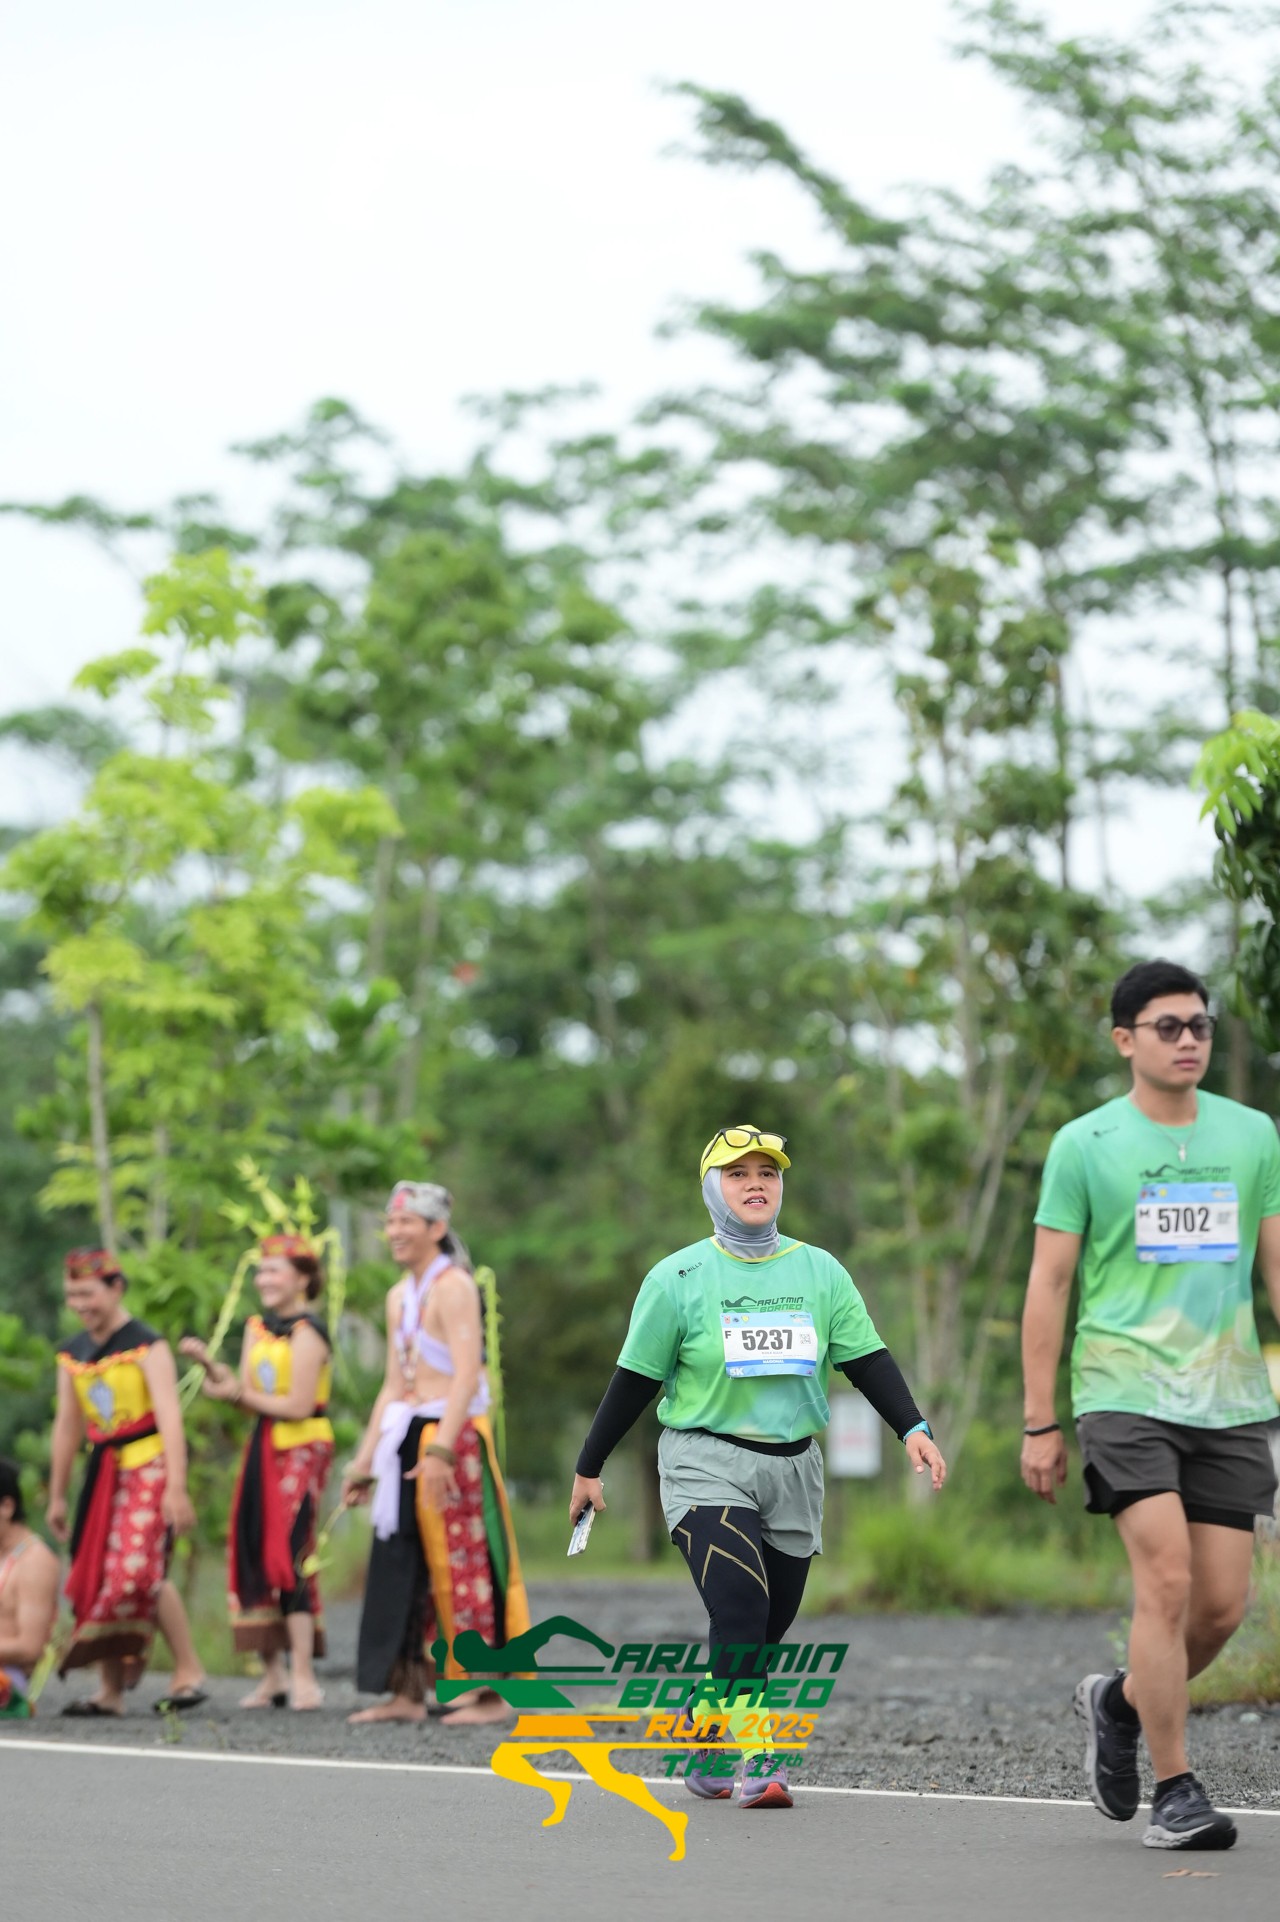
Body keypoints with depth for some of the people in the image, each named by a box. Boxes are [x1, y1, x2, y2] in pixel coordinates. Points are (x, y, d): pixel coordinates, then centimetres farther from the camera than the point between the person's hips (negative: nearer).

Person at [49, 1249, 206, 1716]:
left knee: (139, 1569, -20)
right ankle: (110, 1691, 8)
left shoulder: (146, 1346, -9)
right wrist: (57, 1496, 18)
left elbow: (169, 1417, -16)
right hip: (105, 1471, 7)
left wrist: (176, 1487, -23)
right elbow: (67, 1426, 17)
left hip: (148, 1466, -7)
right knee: (98, 1576, 2)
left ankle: (189, 1671, -10)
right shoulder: (72, 1354, 11)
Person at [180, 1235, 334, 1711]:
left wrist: (238, 1394, -8)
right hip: (264, 1448, 8)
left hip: (303, 1449, -8)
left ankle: (303, 1676, -13)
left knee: (287, 1556, -15)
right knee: (254, 1556, 5)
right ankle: (272, 1675, 11)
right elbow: (245, 1391, 8)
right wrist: (209, 1365, -6)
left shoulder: (306, 1332, -11)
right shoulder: (257, 1327, 13)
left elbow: (299, 1405, -17)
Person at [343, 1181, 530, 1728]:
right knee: (402, 1566, 7)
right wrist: (365, 1458, 17)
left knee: (465, 1564, -6)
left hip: (455, 1436, -9)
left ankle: (491, 1693, 0)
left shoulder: (454, 1286, -10)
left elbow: (465, 1376, -19)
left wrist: (440, 1451, -28)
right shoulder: (399, 1296, 17)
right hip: (408, 1438, 9)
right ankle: (408, 1693, 12)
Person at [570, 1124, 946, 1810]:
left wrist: (912, 1429, -7)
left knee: (766, 1627, 8)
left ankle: (702, 1739, 28)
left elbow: (867, 1360, 7)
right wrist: (589, 1469, 6)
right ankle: (755, 1756, -20)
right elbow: (634, 1380, 3)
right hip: (707, 1462, -4)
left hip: (792, 1467, 4)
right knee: (740, 1607, -21)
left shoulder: (820, 1272, 7)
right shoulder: (678, 1278, -1)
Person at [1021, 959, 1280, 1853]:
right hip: (1124, 1393, -4)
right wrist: (1039, 1422, 0)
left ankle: (1121, 1701, 30)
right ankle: (1175, 1792, -5)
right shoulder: (1085, 1144, 1)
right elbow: (1048, 1285, 3)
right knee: (1167, 1580, -16)